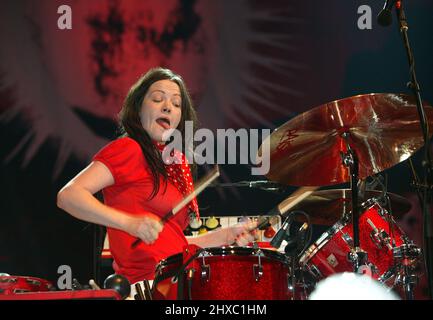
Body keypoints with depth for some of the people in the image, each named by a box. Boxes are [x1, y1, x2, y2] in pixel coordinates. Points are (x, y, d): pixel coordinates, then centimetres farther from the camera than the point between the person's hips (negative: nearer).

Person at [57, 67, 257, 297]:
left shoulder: (174, 165, 23)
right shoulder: (128, 149, -1)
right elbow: (68, 196, -14)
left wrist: (225, 236, 14)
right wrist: (130, 222, -24)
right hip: (144, 285, -8)